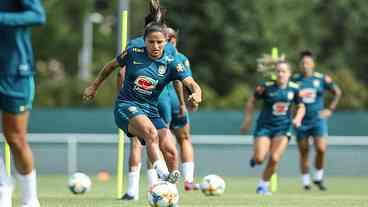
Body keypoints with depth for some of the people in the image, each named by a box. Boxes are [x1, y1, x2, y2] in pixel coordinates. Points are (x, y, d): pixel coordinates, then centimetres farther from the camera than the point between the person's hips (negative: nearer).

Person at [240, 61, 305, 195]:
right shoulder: (266, 87, -10)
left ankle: (263, 185, 11)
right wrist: (247, 120, 0)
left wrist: (298, 118, -12)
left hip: (283, 128, 1)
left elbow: (301, 107, 8)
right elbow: (252, 101, 2)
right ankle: (255, 156, 27)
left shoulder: (294, 89, -3)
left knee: (274, 159, -12)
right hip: (264, 127, -1)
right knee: (259, 159, -13)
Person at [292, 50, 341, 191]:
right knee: (304, 153, 5)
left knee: (321, 149, -14)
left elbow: (337, 92, 11)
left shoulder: (322, 79, -3)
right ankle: (306, 182, 17)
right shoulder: (294, 80, -4)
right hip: (301, 122, 1)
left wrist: (330, 109, 3)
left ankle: (319, 178, 7)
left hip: (318, 120, 0)